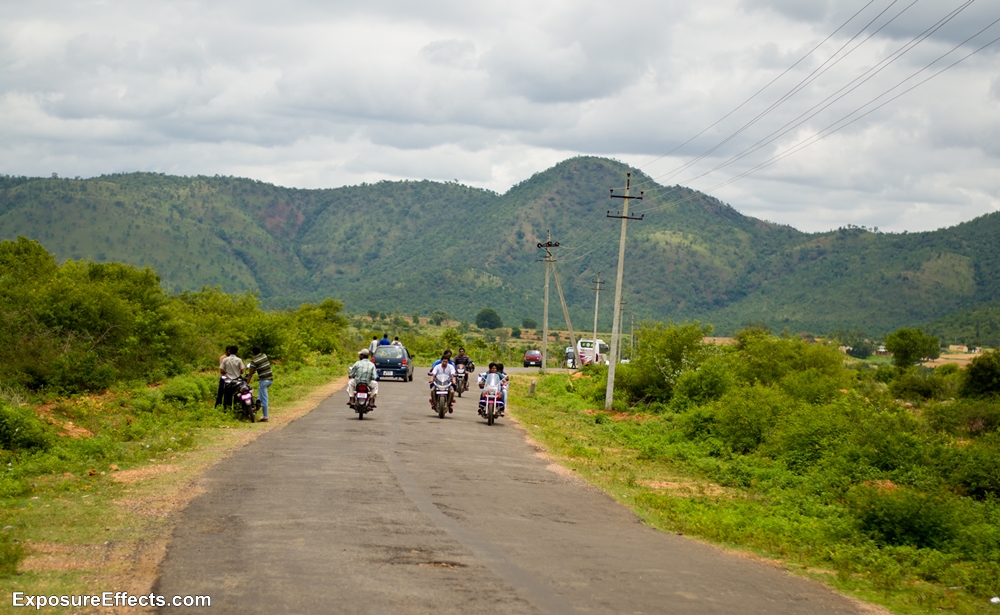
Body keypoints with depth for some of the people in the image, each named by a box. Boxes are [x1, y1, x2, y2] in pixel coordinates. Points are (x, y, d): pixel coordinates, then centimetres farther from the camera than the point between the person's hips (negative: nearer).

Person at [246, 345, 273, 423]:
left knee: (264, 399, -3)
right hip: (271, 379, 7)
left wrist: (247, 383, 1)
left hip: (263, 380, -7)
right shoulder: (264, 356, 8)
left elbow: (250, 374, -7)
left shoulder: (254, 361, -9)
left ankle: (265, 418, -2)